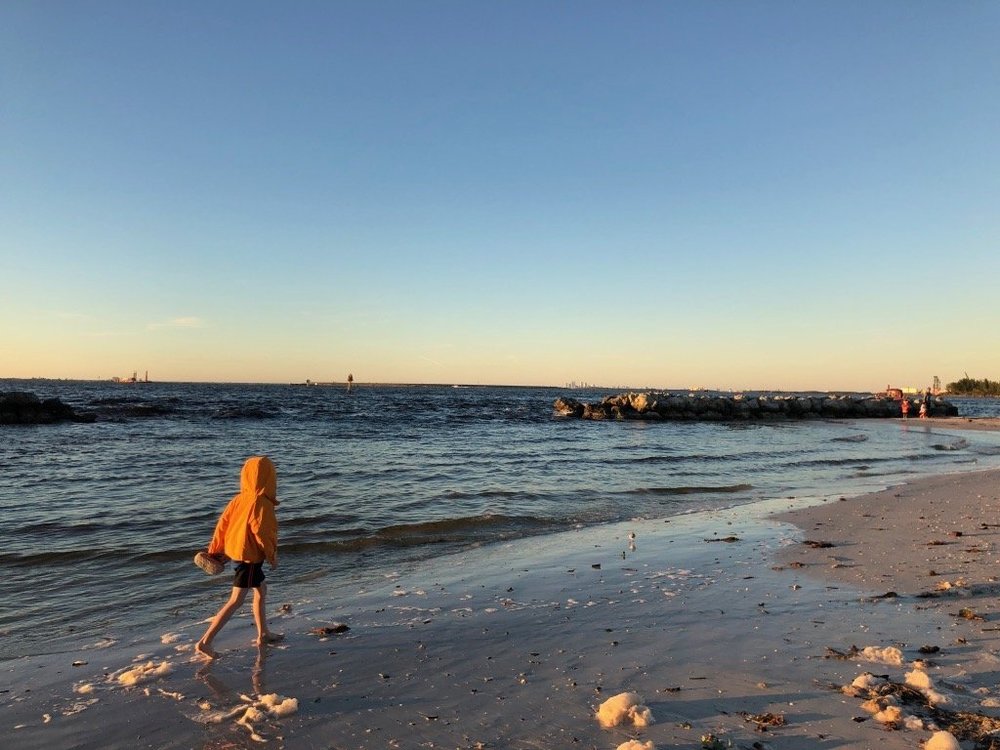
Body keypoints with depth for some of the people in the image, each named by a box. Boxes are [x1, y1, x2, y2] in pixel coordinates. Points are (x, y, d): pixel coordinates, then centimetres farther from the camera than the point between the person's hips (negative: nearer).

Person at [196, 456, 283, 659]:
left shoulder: (239, 499, 4)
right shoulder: (261, 502, -19)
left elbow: (223, 523, 5)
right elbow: (261, 532, -20)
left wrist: (214, 550, 12)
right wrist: (273, 556, -8)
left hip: (235, 550, 9)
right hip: (250, 555, -9)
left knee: (261, 590, 21)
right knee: (236, 601, -3)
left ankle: (263, 634, 30)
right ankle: (205, 642, -4)